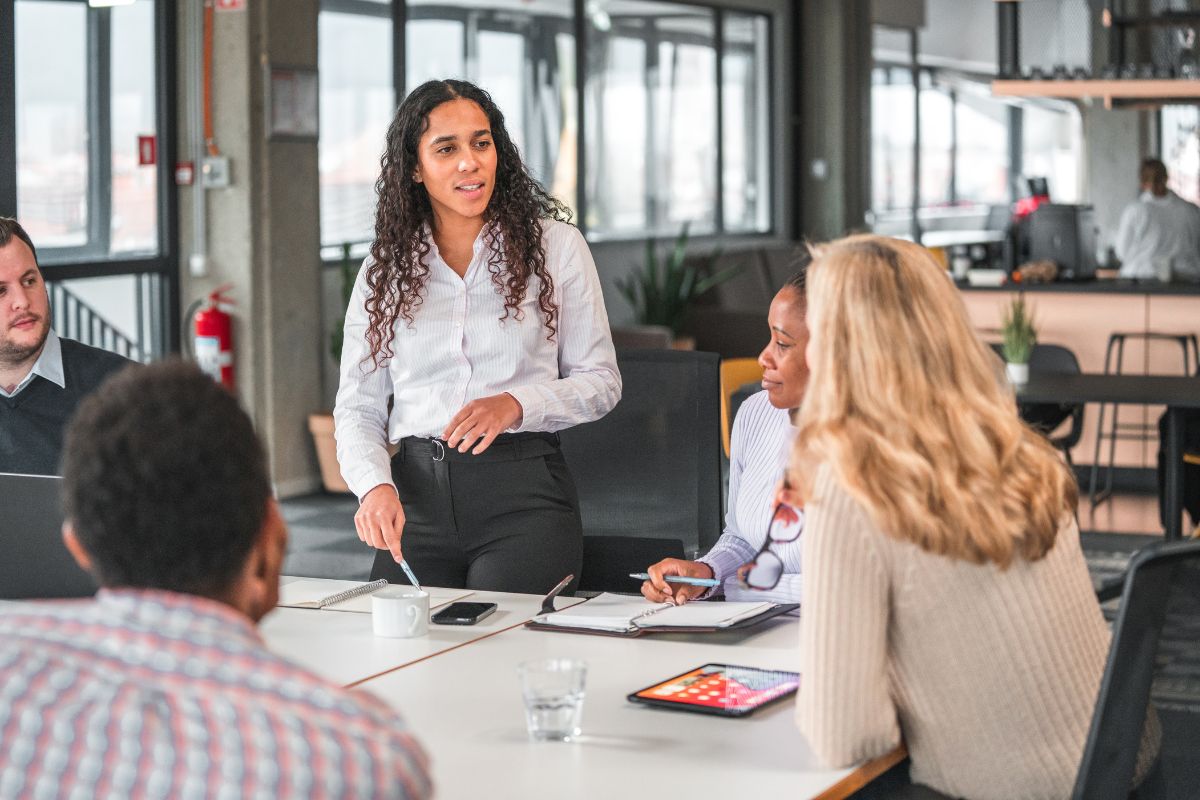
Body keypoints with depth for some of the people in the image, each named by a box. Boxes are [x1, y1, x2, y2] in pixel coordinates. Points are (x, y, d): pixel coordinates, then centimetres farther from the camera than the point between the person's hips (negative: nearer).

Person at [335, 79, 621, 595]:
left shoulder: (554, 245, 4)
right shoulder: (383, 270, 10)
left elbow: (601, 381, 5)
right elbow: (357, 406, 8)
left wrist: (515, 405, -14)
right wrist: (375, 486, -13)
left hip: (524, 493, -2)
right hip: (417, 494, 2)